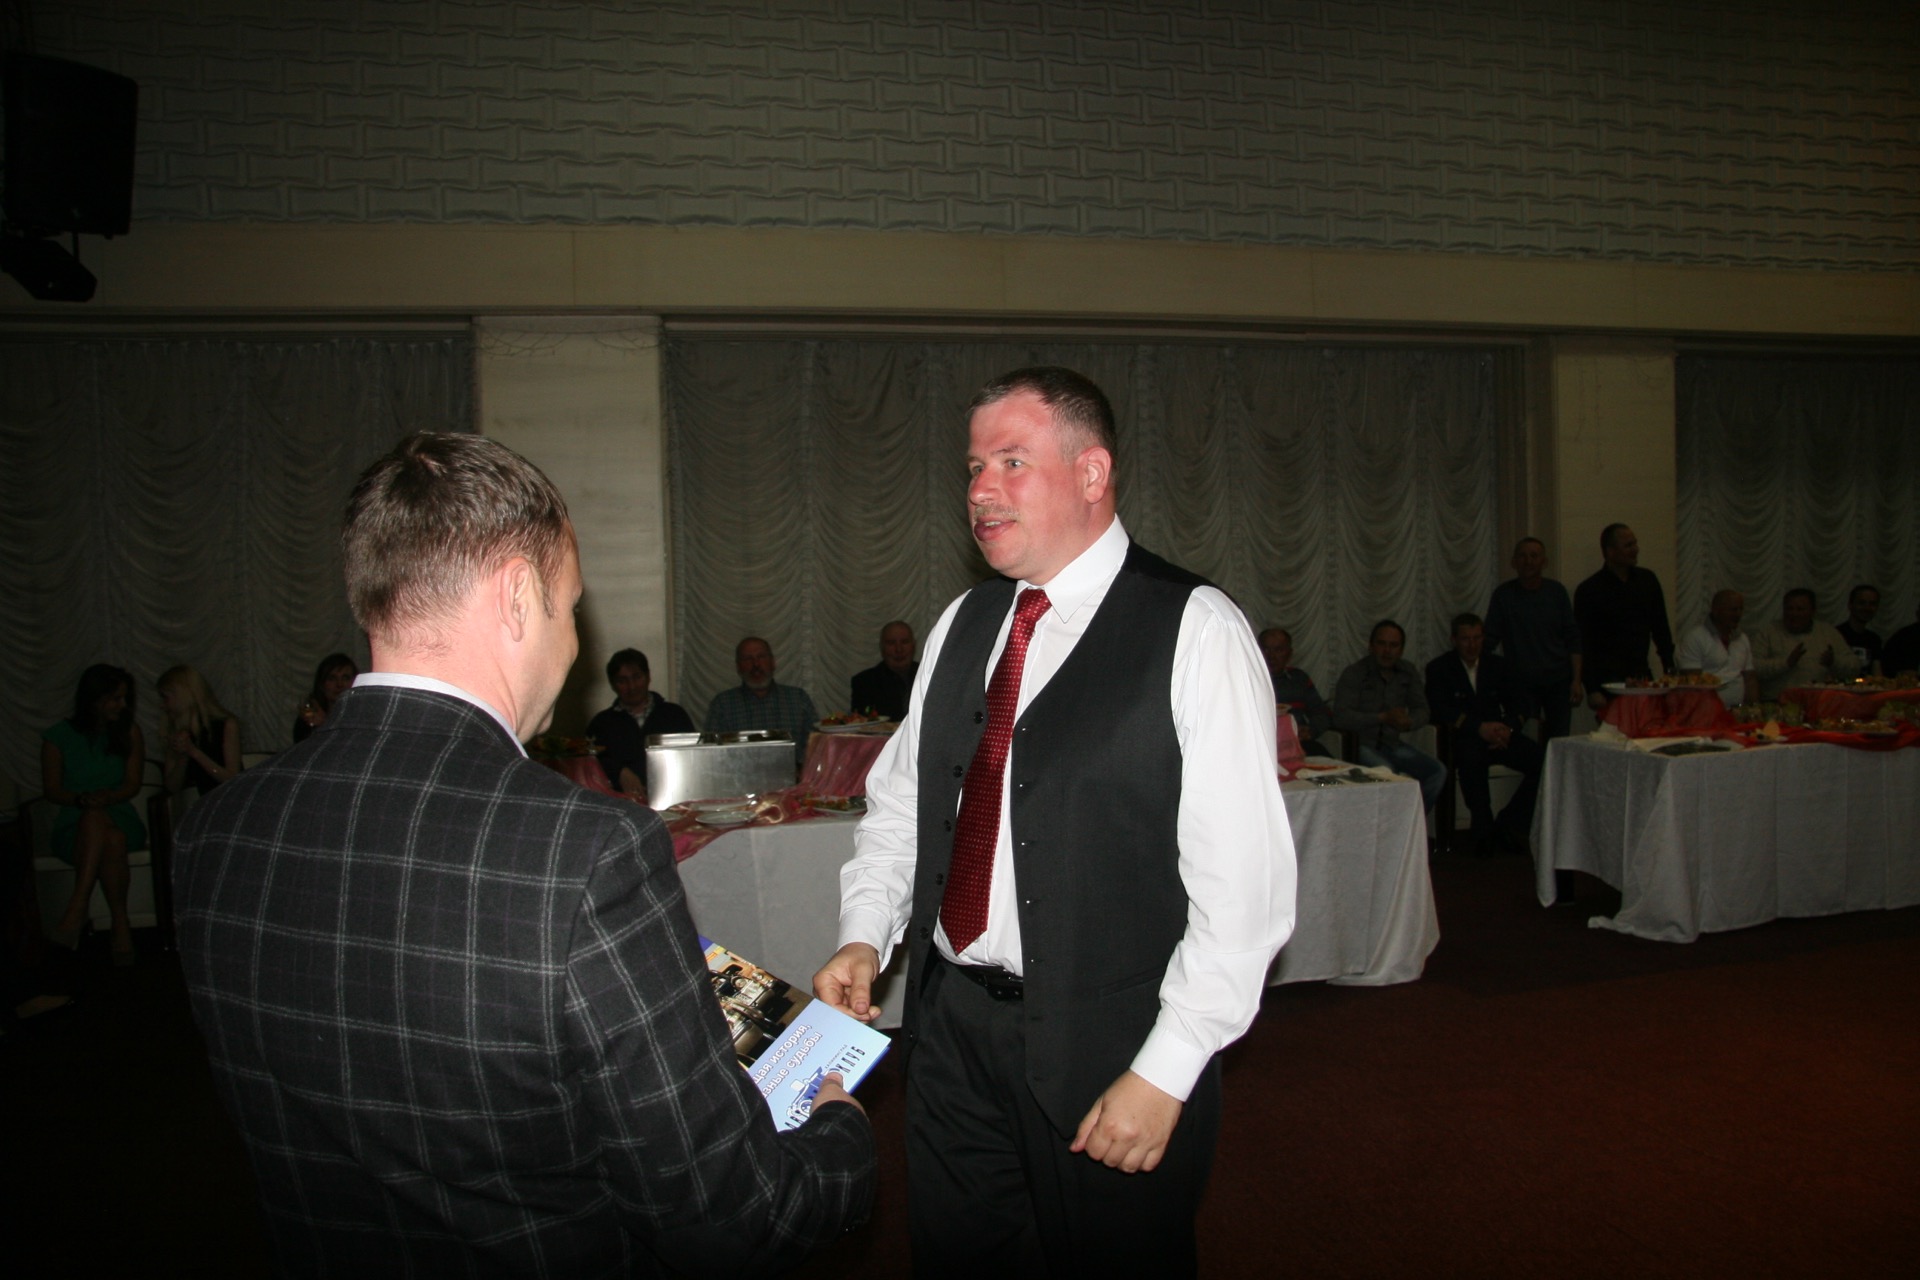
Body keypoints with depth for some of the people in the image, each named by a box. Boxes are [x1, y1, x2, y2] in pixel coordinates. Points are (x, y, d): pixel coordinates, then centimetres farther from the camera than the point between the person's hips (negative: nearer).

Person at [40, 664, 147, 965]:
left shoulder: (128, 733, 9)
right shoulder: (58, 737, 5)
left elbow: (133, 785, 4)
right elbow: (51, 790, 4)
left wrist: (107, 798, -17)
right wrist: (81, 799, -17)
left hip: (120, 818, 1)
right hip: (74, 824, -1)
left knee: (111, 838, -39)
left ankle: (78, 905, -43)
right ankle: (121, 924, -39)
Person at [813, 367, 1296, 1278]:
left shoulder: (1195, 631, -12)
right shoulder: (962, 625, 8)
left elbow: (1245, 884, -16)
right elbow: (900, 800, 14)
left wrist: (1165, 1072, -17)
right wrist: (864, 937, -1)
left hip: (1109, 1048, -5)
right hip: (951, 1026, 6)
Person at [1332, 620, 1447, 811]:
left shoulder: (1408, 672, 10)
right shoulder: (1353, 674, -7)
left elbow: (1421, 710, 9)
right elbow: (1341, 717, -17)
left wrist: (1408, 722, -15)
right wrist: (1383, 717, -23)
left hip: (1391, 743, 6)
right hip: (1361, 744, -5)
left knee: (1437, 771, -13)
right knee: (1387, 772, -33)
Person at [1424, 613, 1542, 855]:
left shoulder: (1499, 665, 14)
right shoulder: (1439, 669, 2)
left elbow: (1518, 704, 8)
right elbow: (1441, 711, -11)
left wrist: (1508, 727, -14)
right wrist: (1479, 727, -24)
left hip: (1498, 734, 4)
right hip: (1462, 738, -4)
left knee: (1540, 758, -22)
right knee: (1471, 757, -39)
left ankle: (1509, 825, -9)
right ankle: (1482, 830, -22)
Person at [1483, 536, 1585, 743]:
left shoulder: (1556, 592, 5)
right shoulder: (1504, 594, 0)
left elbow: (1572, 638, 6)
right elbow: (1490, 639, 2)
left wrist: (1577, 679, 1)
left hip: (1558, 681, 2)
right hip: (1521, 684, -2)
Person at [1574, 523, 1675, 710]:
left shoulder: (1647, 580, 10)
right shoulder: (1588, 591, -6)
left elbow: (1661, 628, 18)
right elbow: (1583, 644, -7)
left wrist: (1669, 670, 11)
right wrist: (1592, 690, -12)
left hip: (1642, 675, 5)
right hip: (1608, 679, -5)